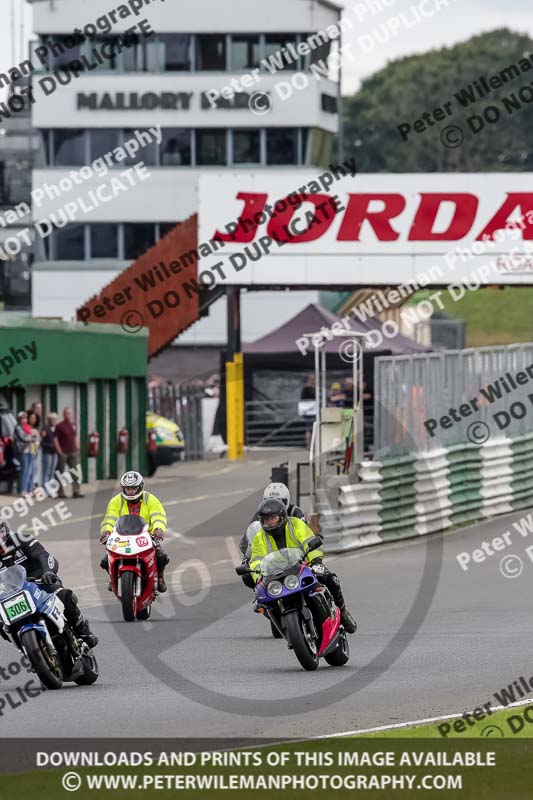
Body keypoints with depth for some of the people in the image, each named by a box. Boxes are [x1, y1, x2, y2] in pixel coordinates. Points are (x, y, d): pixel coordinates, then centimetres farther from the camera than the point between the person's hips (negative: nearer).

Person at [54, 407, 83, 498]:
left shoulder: (74, 425, 11)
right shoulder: (60, 426, -7)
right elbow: (55, 439, -9)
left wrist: (77, 448, 11)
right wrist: (59, 451, -12)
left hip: (73, 452, 6)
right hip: (63, 453, -6)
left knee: (75, 472, 1)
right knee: (61, 473, 2)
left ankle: (76, 491, 3)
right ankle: (60, 492, 7)